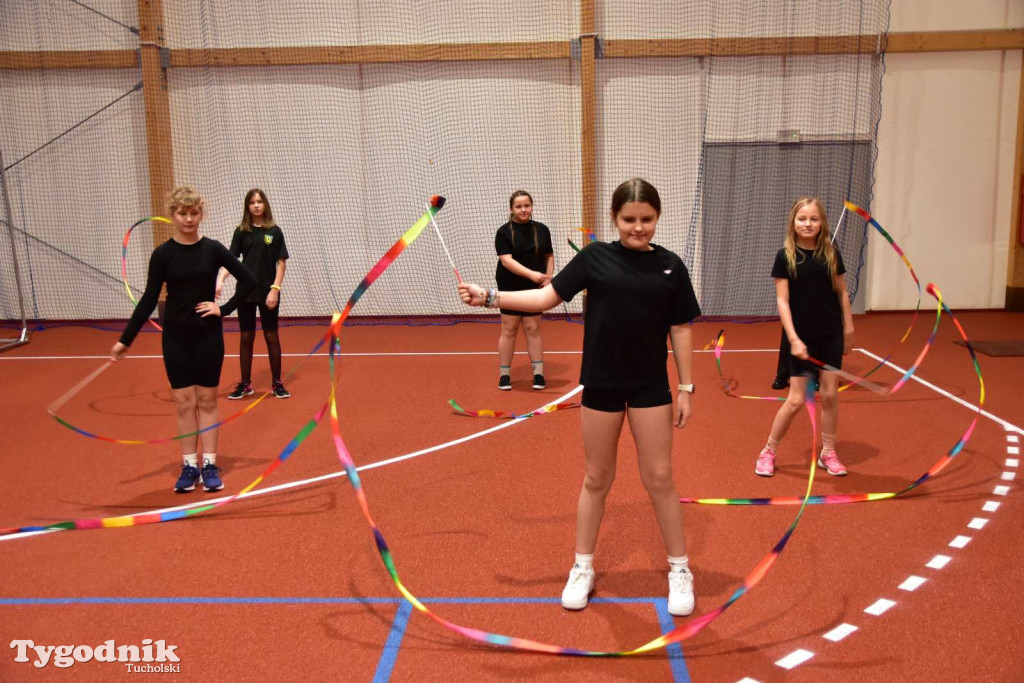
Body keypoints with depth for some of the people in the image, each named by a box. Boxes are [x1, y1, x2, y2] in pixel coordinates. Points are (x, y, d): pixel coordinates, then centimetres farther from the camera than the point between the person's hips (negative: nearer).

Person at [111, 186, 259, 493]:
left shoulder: (213, 249, -4)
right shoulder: (162, 254, -3)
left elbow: (248, 280, -1)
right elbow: (149, 300, -3)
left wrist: (224, 308, -7)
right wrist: (126, 339, -7)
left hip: (208, 334, 0)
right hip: (176, 336, 0)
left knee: (207, 401, 6)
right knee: (184, 402, 5)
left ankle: (209, 466, 13)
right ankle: (190, 466, 15)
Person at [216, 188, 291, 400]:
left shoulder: (274, 231, -1)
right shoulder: (241, 232, 3)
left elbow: (281, 263, -2)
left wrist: (275, 289, -11)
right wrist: (220, 279, -19)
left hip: (267, 293, -2)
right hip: (245, 292, 2)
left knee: (271, 337, 5)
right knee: (246, 337, 7)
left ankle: (277, 383, 14)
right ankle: (245, 384, 16)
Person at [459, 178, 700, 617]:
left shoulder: (670, 266, -1)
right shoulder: (595, 257, -2)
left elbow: (681, 330, 3)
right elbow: (547, 296, -3)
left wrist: (686, 388, 1)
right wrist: (489, 297, -12)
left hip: (650, 387, 0)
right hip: (601, 384, 0)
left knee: (659, 479, 6)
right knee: (596, 479, 11)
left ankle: (680, 570, 23)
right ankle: (582, 569, 27)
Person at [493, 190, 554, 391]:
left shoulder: (542, 230, 4)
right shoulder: (504, 232, -7)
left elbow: (549, 256, 12)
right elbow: (506, 260, -18)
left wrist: (548, 277, -5)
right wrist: (532, 274, -30)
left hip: (534, 289, 2)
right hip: (510, 288, -2)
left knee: (533, 330, 5)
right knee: (509, 330, 2)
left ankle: (538, 374, 10)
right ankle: (504, 375, 10)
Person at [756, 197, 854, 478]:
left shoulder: (831, 253, 0)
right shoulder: (785, 256, -8)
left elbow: (842, 292, 9)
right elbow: (782, 300, -10)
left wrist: (848, 328, 8)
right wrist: (793, 338, -16)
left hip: (831, 334, 3)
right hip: (802, 337, -3)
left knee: (830, 395, 7)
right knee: (796, 399, -1)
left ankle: (828, 453, 22)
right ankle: (768, 452, 16)